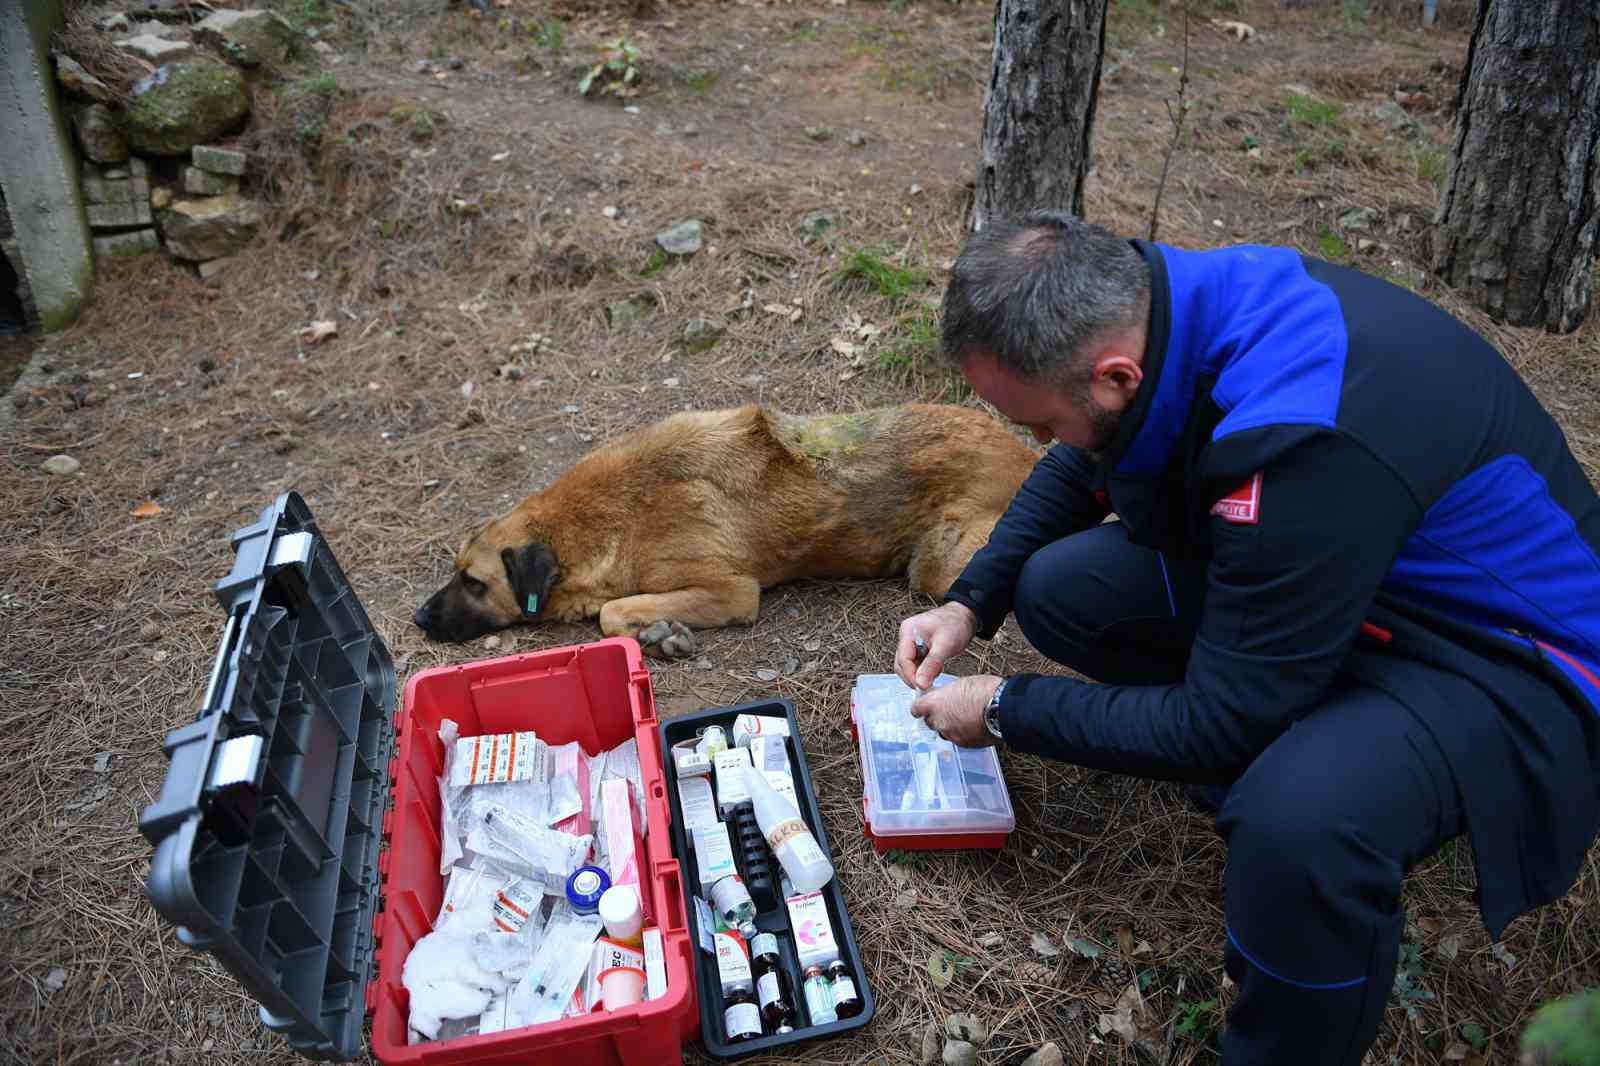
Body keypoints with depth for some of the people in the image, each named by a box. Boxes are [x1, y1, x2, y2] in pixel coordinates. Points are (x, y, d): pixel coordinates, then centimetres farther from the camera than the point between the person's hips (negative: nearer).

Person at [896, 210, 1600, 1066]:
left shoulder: (1306, 445, -37)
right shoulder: (1167, 307, -12)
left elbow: (1219, 725, -27)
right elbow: (1078, 467, 9)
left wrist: (1004, 712, -15)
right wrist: (969, 603, -3)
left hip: (1505, 651, -7)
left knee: (1295, 825, -37)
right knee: (1059, 588, -4)